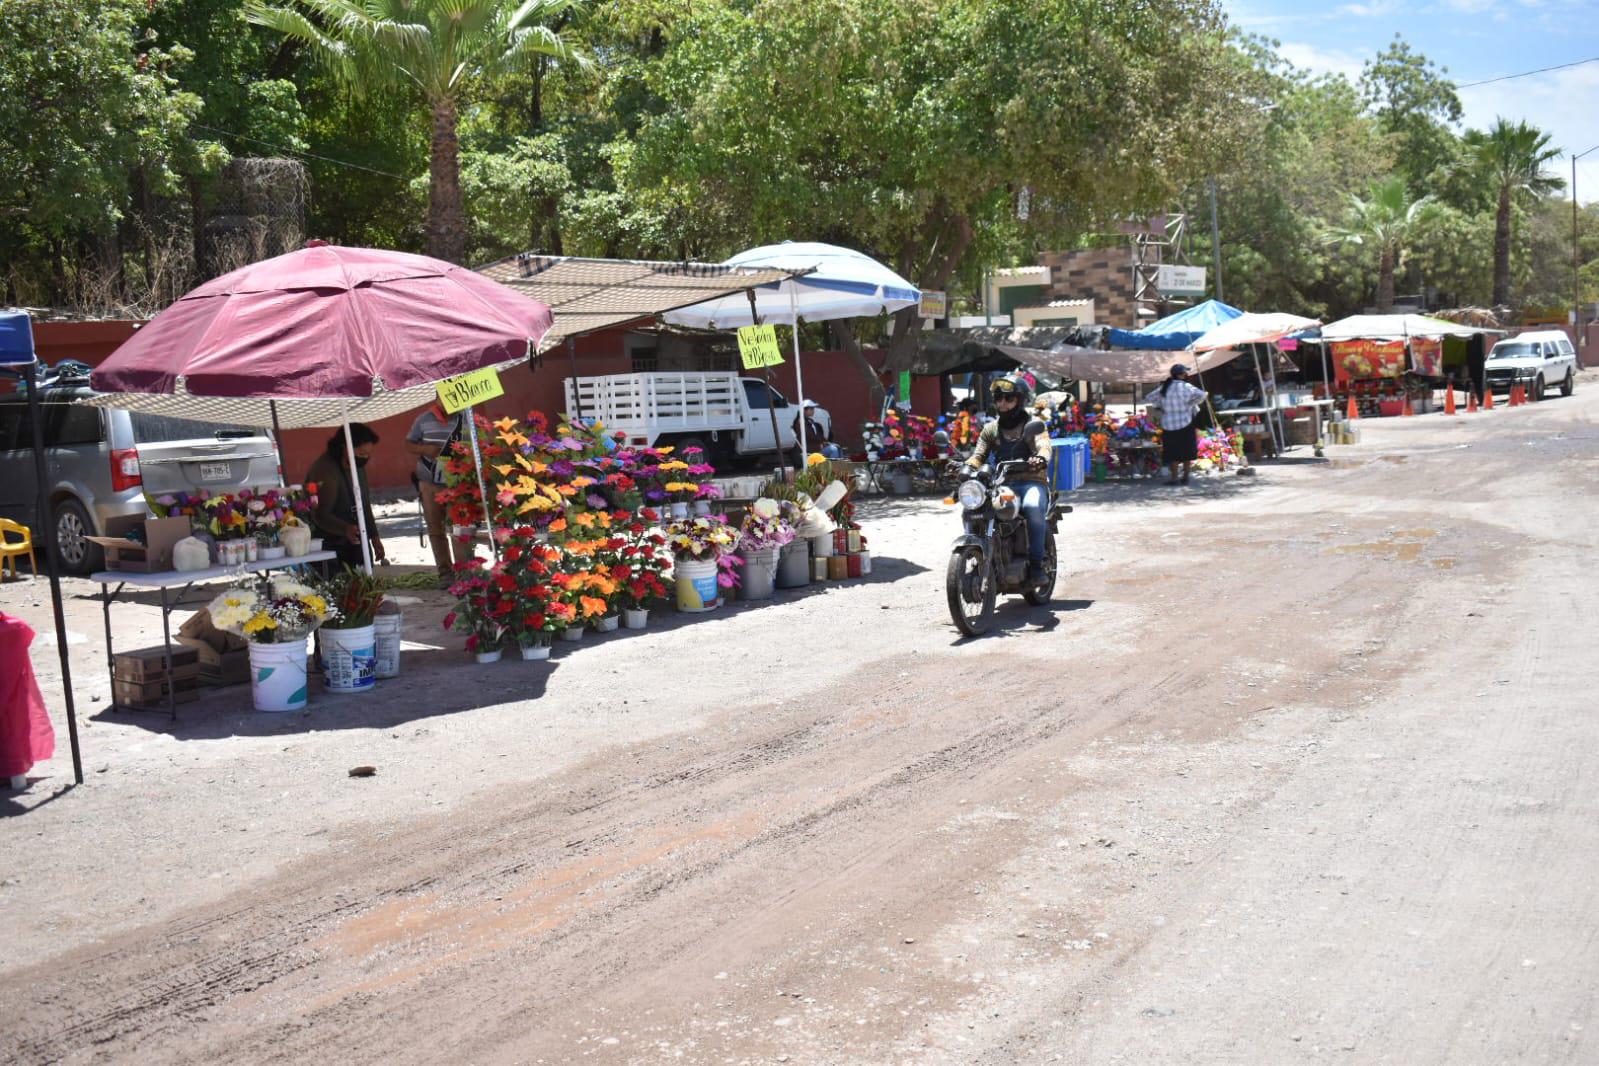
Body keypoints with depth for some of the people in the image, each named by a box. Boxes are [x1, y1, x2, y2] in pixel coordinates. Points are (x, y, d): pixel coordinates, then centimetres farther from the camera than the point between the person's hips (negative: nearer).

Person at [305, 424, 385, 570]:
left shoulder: (358, 466, 7)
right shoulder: (325, 470, -20)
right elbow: (320, 515, -27)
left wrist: (374, 536, 15)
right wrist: (345, 529, -43)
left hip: (354, 541, 8)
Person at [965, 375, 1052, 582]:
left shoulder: (1033, 425, 8)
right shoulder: (991, 429, 20)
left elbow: (1044, 447, -12)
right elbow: (979, 455, 9)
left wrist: (1040, 459, -37)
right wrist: (967, 466, -16)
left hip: (1031, 482, -3)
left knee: (1033, 507, -37)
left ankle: (1036, 563, -27)